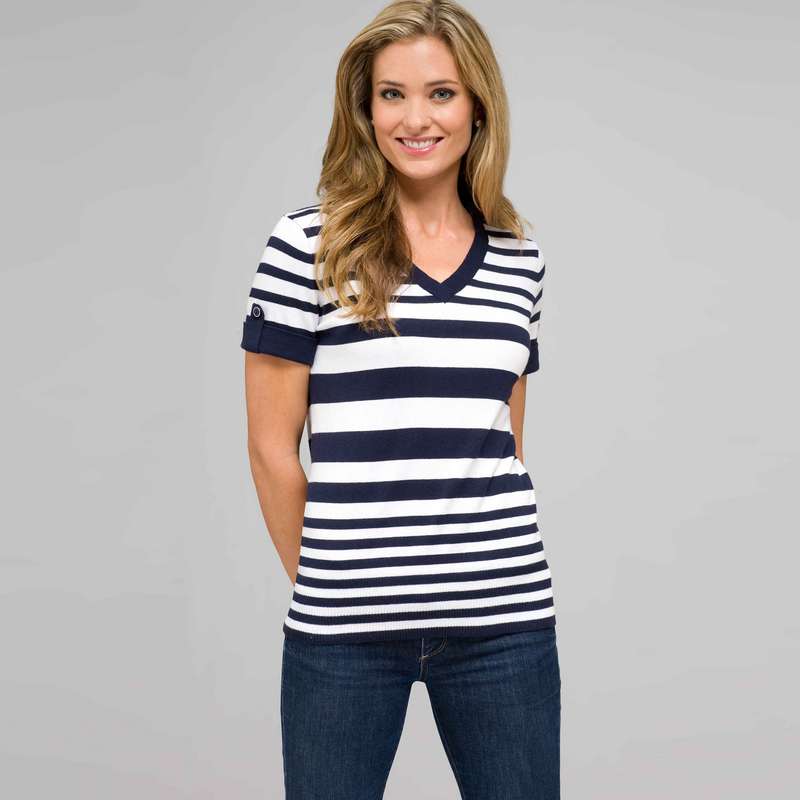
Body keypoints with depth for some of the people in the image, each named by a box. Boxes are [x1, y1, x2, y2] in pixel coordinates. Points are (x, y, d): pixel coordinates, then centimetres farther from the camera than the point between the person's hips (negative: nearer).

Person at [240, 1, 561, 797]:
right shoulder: (308, 244, -5)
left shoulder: (518, 259, 7)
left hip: (505, 620, 3)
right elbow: (272, 445, -1)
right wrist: (323, 577, 4)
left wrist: (483, 570, 10)